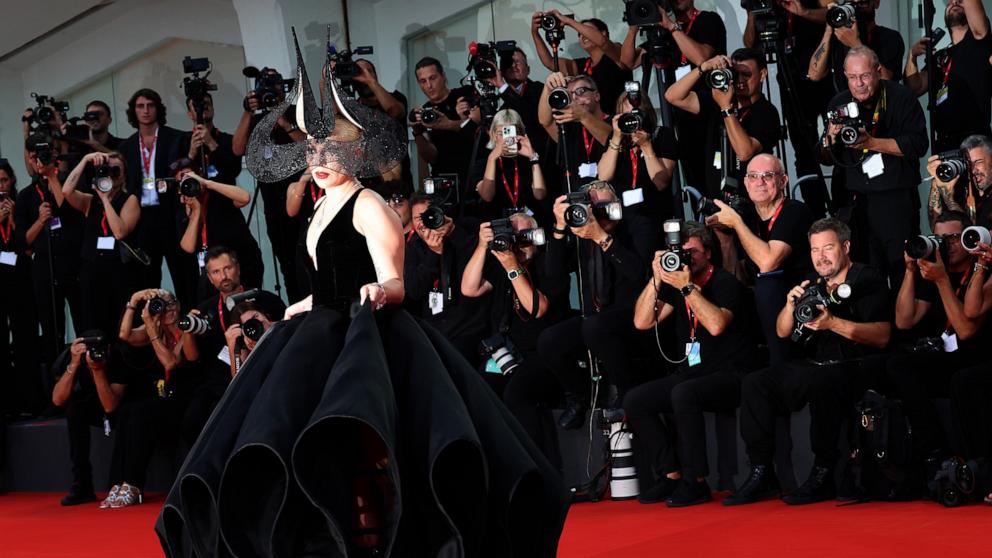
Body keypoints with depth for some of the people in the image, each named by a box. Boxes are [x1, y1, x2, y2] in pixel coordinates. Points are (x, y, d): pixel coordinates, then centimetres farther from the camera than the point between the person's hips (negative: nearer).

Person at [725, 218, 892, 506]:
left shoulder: (869, 281, 0)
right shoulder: (811, 285, 19)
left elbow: (882, 336, -12)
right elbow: (782, 332, 19)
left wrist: (833, 323, -21)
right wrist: (791, 305, -2)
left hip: (853, 367, -7)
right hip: (812, 364, 7)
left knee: (818, 382, -38)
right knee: (755, 383, -14)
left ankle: (824, 475, -29)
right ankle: (761, 474, -15)